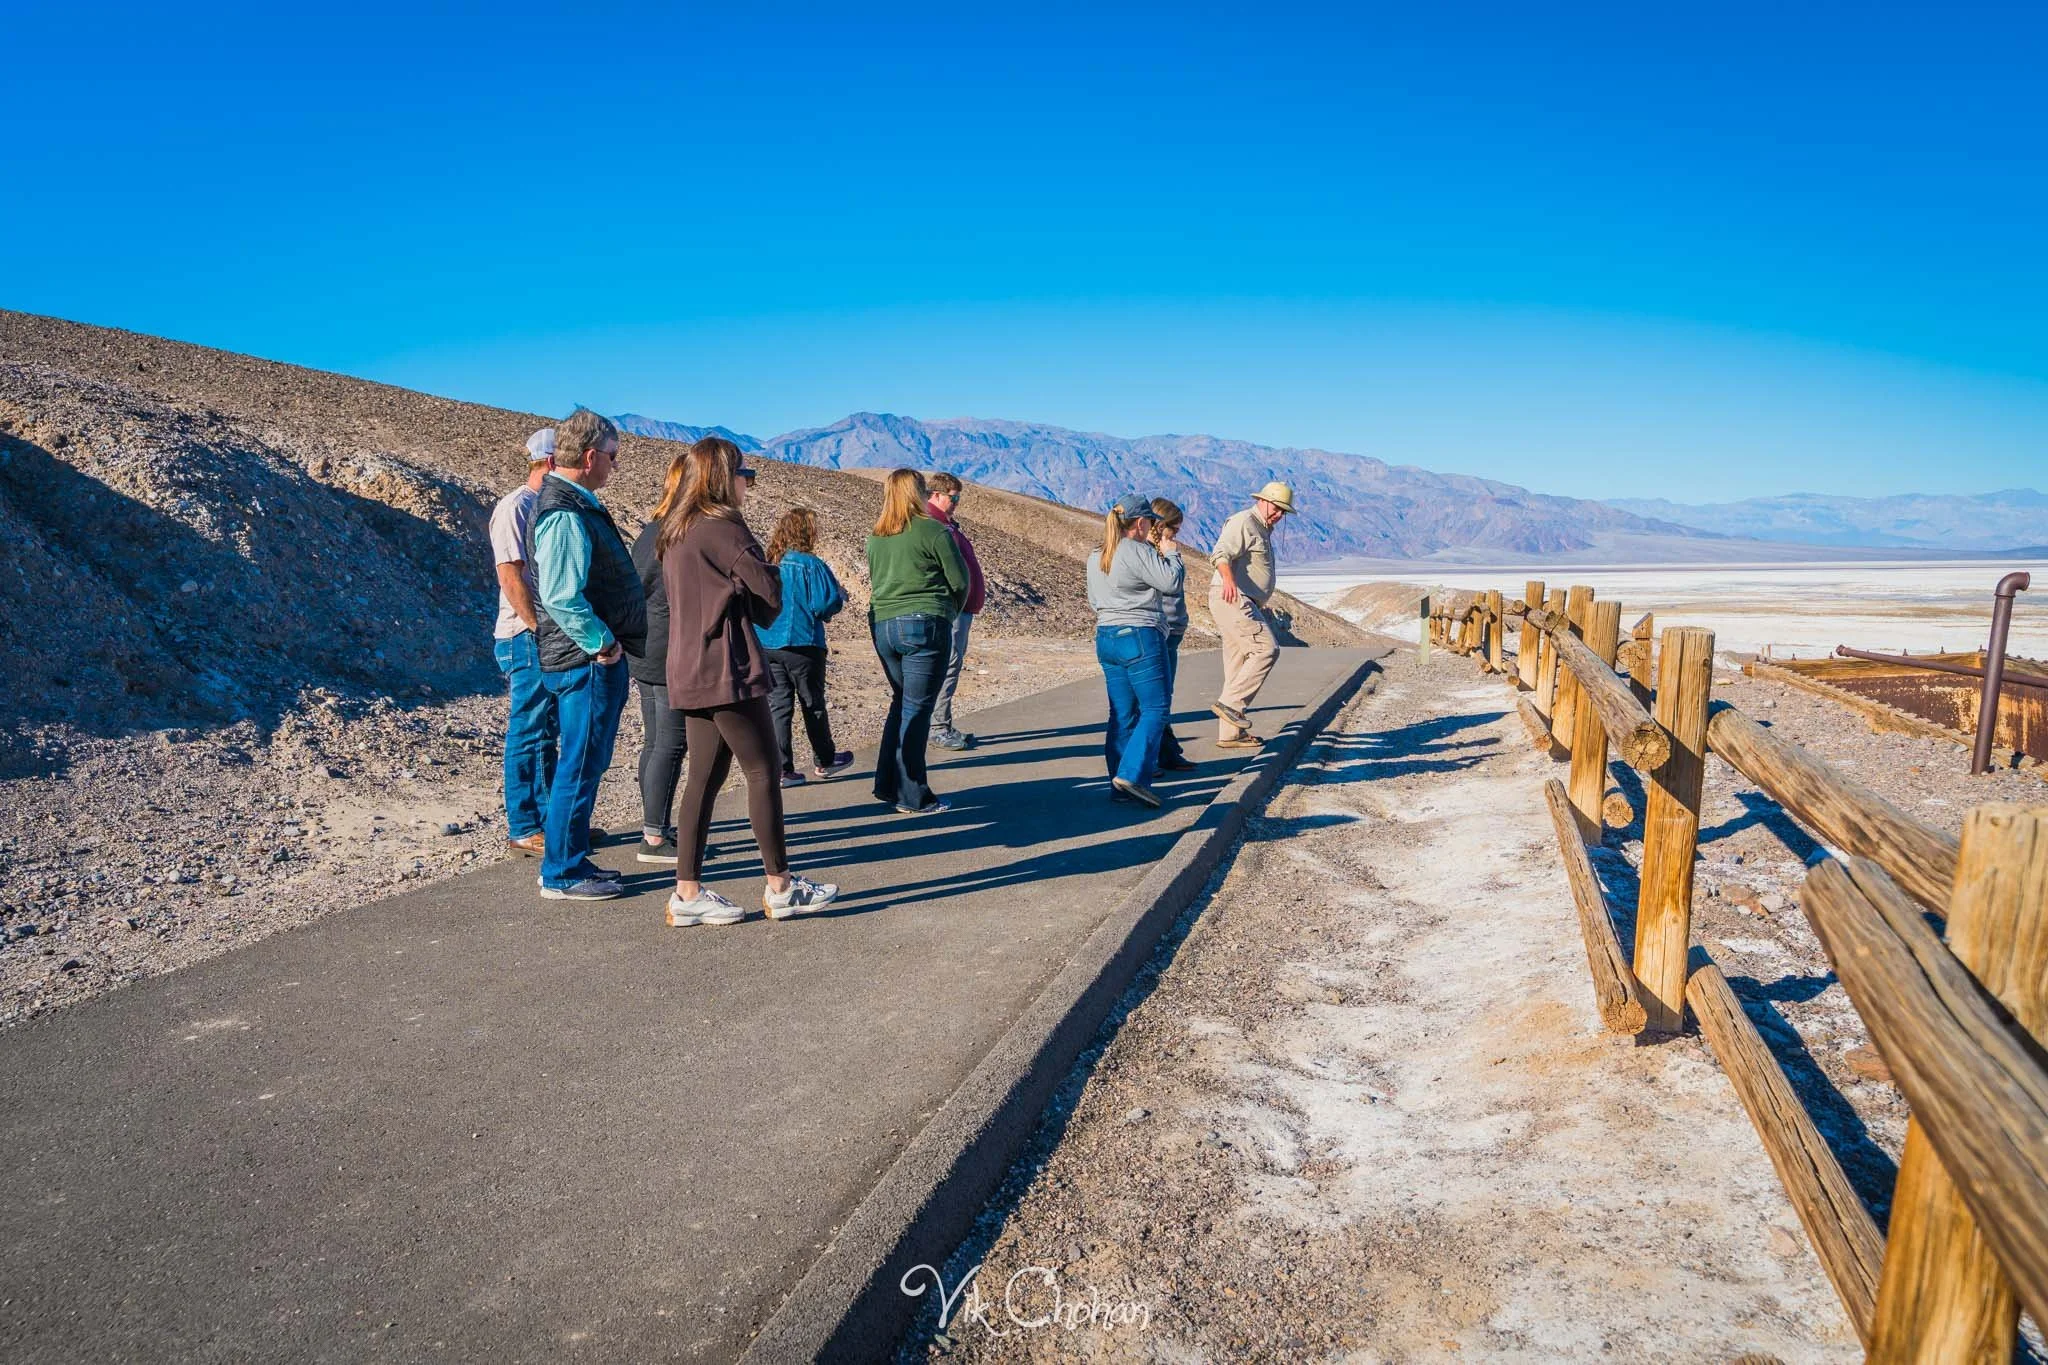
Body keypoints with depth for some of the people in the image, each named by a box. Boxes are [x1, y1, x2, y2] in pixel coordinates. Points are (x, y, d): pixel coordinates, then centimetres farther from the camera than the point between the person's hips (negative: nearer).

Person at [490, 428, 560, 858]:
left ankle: (547, 819, 22)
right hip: (527, 638, -9)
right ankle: (522, 830, 5)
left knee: (546, 735, 14)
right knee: (529, 734, -3)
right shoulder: (515, 507, -11)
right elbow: (511, 578, -17)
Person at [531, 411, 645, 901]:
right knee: (581, 767, -3)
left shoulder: (574, 504, 16)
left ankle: (572, 861, 28)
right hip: (586, 660, -11)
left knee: (583, 765, 17)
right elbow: (562, 597, -26)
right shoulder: (565, 514, -18)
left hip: (591, 658, 11)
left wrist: (608, 641, 18)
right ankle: (562, 874, 7)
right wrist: (603, 644, -17)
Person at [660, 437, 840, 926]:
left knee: (705, 777, 9)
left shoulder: (674, 533, 15)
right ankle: (780, 886, 8)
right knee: (763, 773, 0)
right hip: (729, 670, -9)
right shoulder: (723, 527, -13)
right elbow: (771, 593, -12)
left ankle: (688, 893, 10)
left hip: (690, 672, 9)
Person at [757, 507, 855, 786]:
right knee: (813, 705, 12)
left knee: (778, 706, 8)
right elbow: (827, 603, -18)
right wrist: (840, 595, 4)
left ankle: (783, 769, 5)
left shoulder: (767, 564, 2)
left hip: (767, 645, 4)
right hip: (802, 645, -4)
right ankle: (824, 761, 27)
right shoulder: (811, 565, -13)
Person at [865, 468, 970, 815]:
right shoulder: (933, 531, -7)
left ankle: (887, 784, 21)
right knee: (917, 709, -2)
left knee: (901, 702, 19)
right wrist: (950, 611, 15)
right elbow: (960, 581, -3)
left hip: (881, 625, 6)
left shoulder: (875, 537, 11)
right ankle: (912, 797, 3)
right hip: (925, 625, -6)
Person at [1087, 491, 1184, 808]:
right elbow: (1172, 582, -14)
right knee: (1155, 708, -2)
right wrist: (1171, 553, 4)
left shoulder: (1096, 558, 14)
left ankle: (1119, 787, 11)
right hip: (1139, 638, -8)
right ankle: (1132, 776, -13)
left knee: (1122, 714, 10)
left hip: (1105, 637, 8)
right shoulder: (1138, 552, -13)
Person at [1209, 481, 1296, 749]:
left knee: (1239, 669, 9)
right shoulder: (1243, 522, -8)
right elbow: (1221, 553, -25)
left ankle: (1230, 733, 11)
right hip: (1232, 599, -10)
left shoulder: (1263, 531, 25)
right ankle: (1230, 704, -19)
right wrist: (1228, 579, -45)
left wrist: (1261, 610, 44)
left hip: (1246, 604, 10)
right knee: (1266, 649, -20)